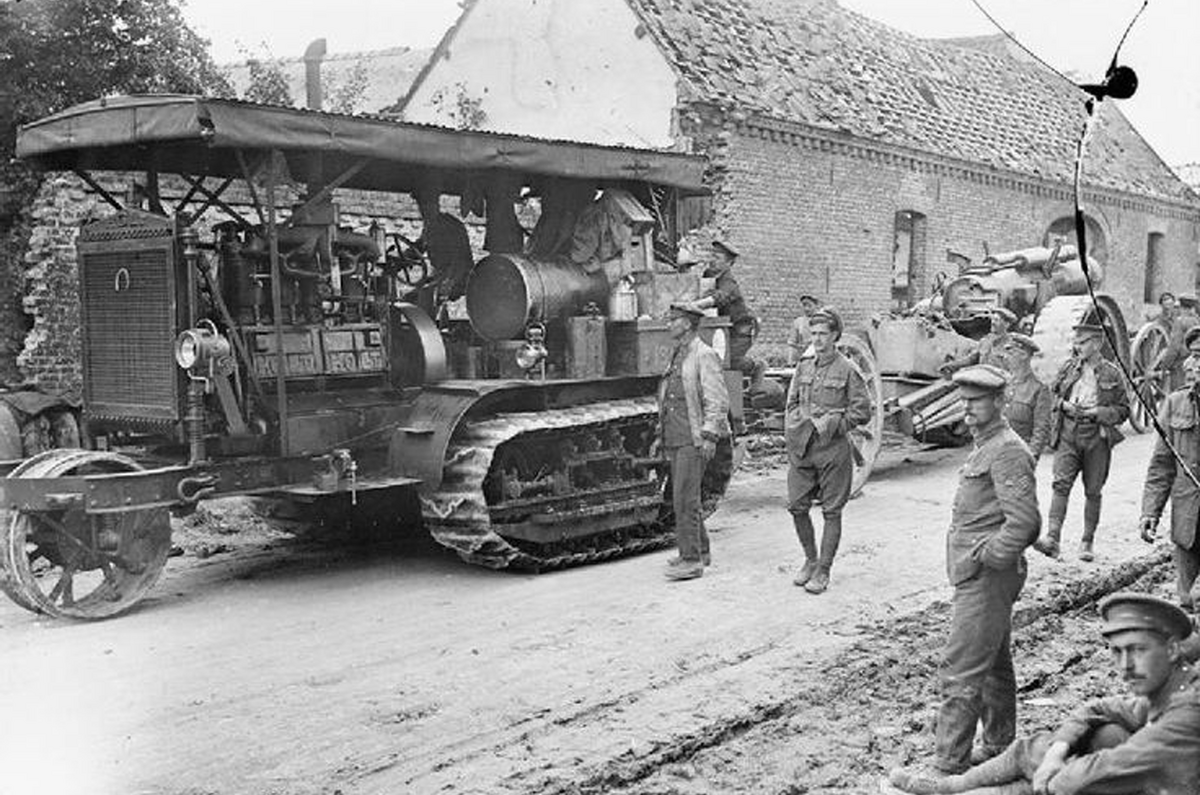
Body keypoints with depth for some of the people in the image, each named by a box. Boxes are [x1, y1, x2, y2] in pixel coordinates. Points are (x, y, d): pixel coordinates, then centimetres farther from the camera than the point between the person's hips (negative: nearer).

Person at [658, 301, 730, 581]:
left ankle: (691, 560, -7)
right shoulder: (677, 356, 17)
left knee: (685, 498, -11)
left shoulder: (704, 356, -11)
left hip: (694, 439, -9)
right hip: (676, 438, 9)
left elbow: (718, 400, -15)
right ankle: (700, 550, 26)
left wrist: (709, 435, -19)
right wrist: (663, 433, 22)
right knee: (683, 497, 14)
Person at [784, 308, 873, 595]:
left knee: (831, 512, 3)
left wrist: (834, 424, -11)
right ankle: (810, 560, 25)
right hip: (801, 448, 5)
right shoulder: (803, 366, 9)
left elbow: (862, 411, -5)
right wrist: (792, 432, 4)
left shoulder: (847, 370, -5)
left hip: (833, 450, -5)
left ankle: (823, 571, 12)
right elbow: (792, 403, 17)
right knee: (796, 506, 6)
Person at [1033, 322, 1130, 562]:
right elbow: (1053, 393, 18)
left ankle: (1087, 542, 19)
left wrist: (1098, 412, -13)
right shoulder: (1068, 367, 7)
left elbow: (1123, 410, 2)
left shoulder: (1111, 373, 0)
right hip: (1068, 432, 1)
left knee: (1093, 491, 7)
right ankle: (1052, 539, -18)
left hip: (1097, 436, -1)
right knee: (1061, 483, -13)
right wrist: (1064, 405, -2)